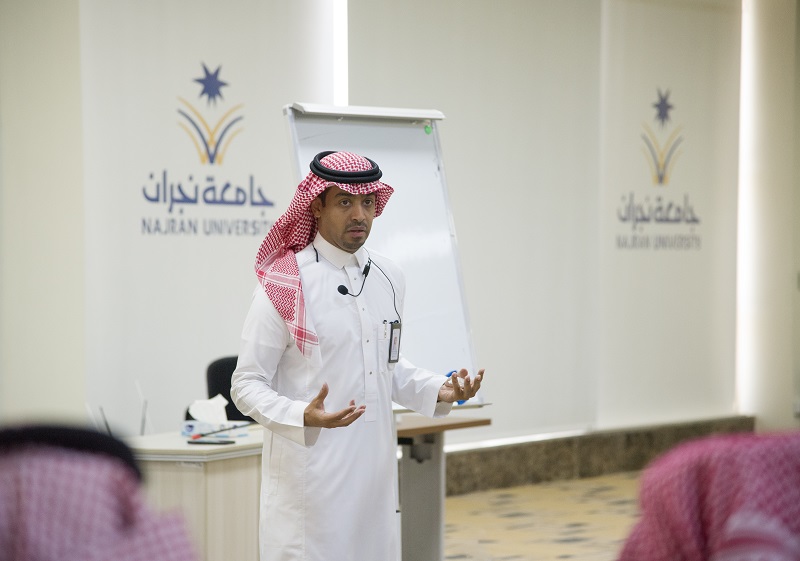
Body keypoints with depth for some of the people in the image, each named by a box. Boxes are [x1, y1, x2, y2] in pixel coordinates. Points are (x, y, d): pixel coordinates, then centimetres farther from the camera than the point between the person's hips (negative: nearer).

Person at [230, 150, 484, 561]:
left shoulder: (388, 278, 10)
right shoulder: (284, 285, -9)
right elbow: (246, 385, -8)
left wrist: (438, 391, 5)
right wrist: (302, 417, -25)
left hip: (375, 466, 6)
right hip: (312, 476, -6)